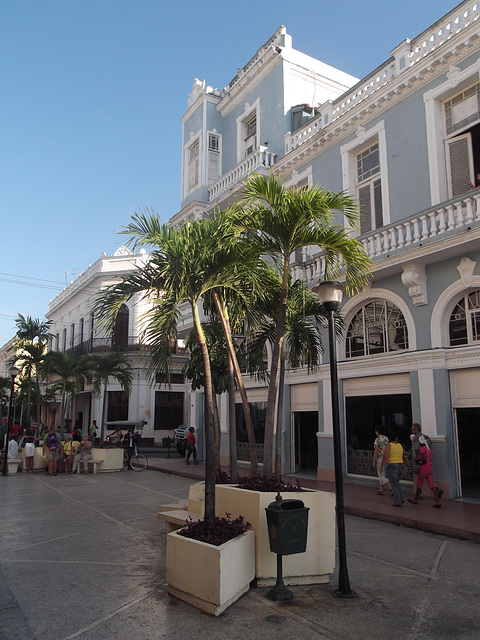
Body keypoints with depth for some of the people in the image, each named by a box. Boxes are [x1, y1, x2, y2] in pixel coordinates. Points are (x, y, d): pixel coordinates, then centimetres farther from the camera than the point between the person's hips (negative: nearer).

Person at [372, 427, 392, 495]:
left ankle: (392, 488, -14)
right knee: (382, 474, 17)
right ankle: (381, 490, 21)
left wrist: (374, 462, -10)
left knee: (381, 476, -1)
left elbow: (376, 451, -15)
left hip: (380, 458, -7)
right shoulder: (386, 438, 7)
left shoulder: (377, 439, -14)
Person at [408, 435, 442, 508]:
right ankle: (438, 501, -6)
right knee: (432, 485, 3)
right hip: (430, 469, 8)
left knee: (419, 484, 7)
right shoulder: (428, 449, 14)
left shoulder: (422, 449, -11)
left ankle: (416, 500, 20)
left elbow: (424, 458, -23)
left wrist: (417, 459, -8)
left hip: (424, 469, -7)